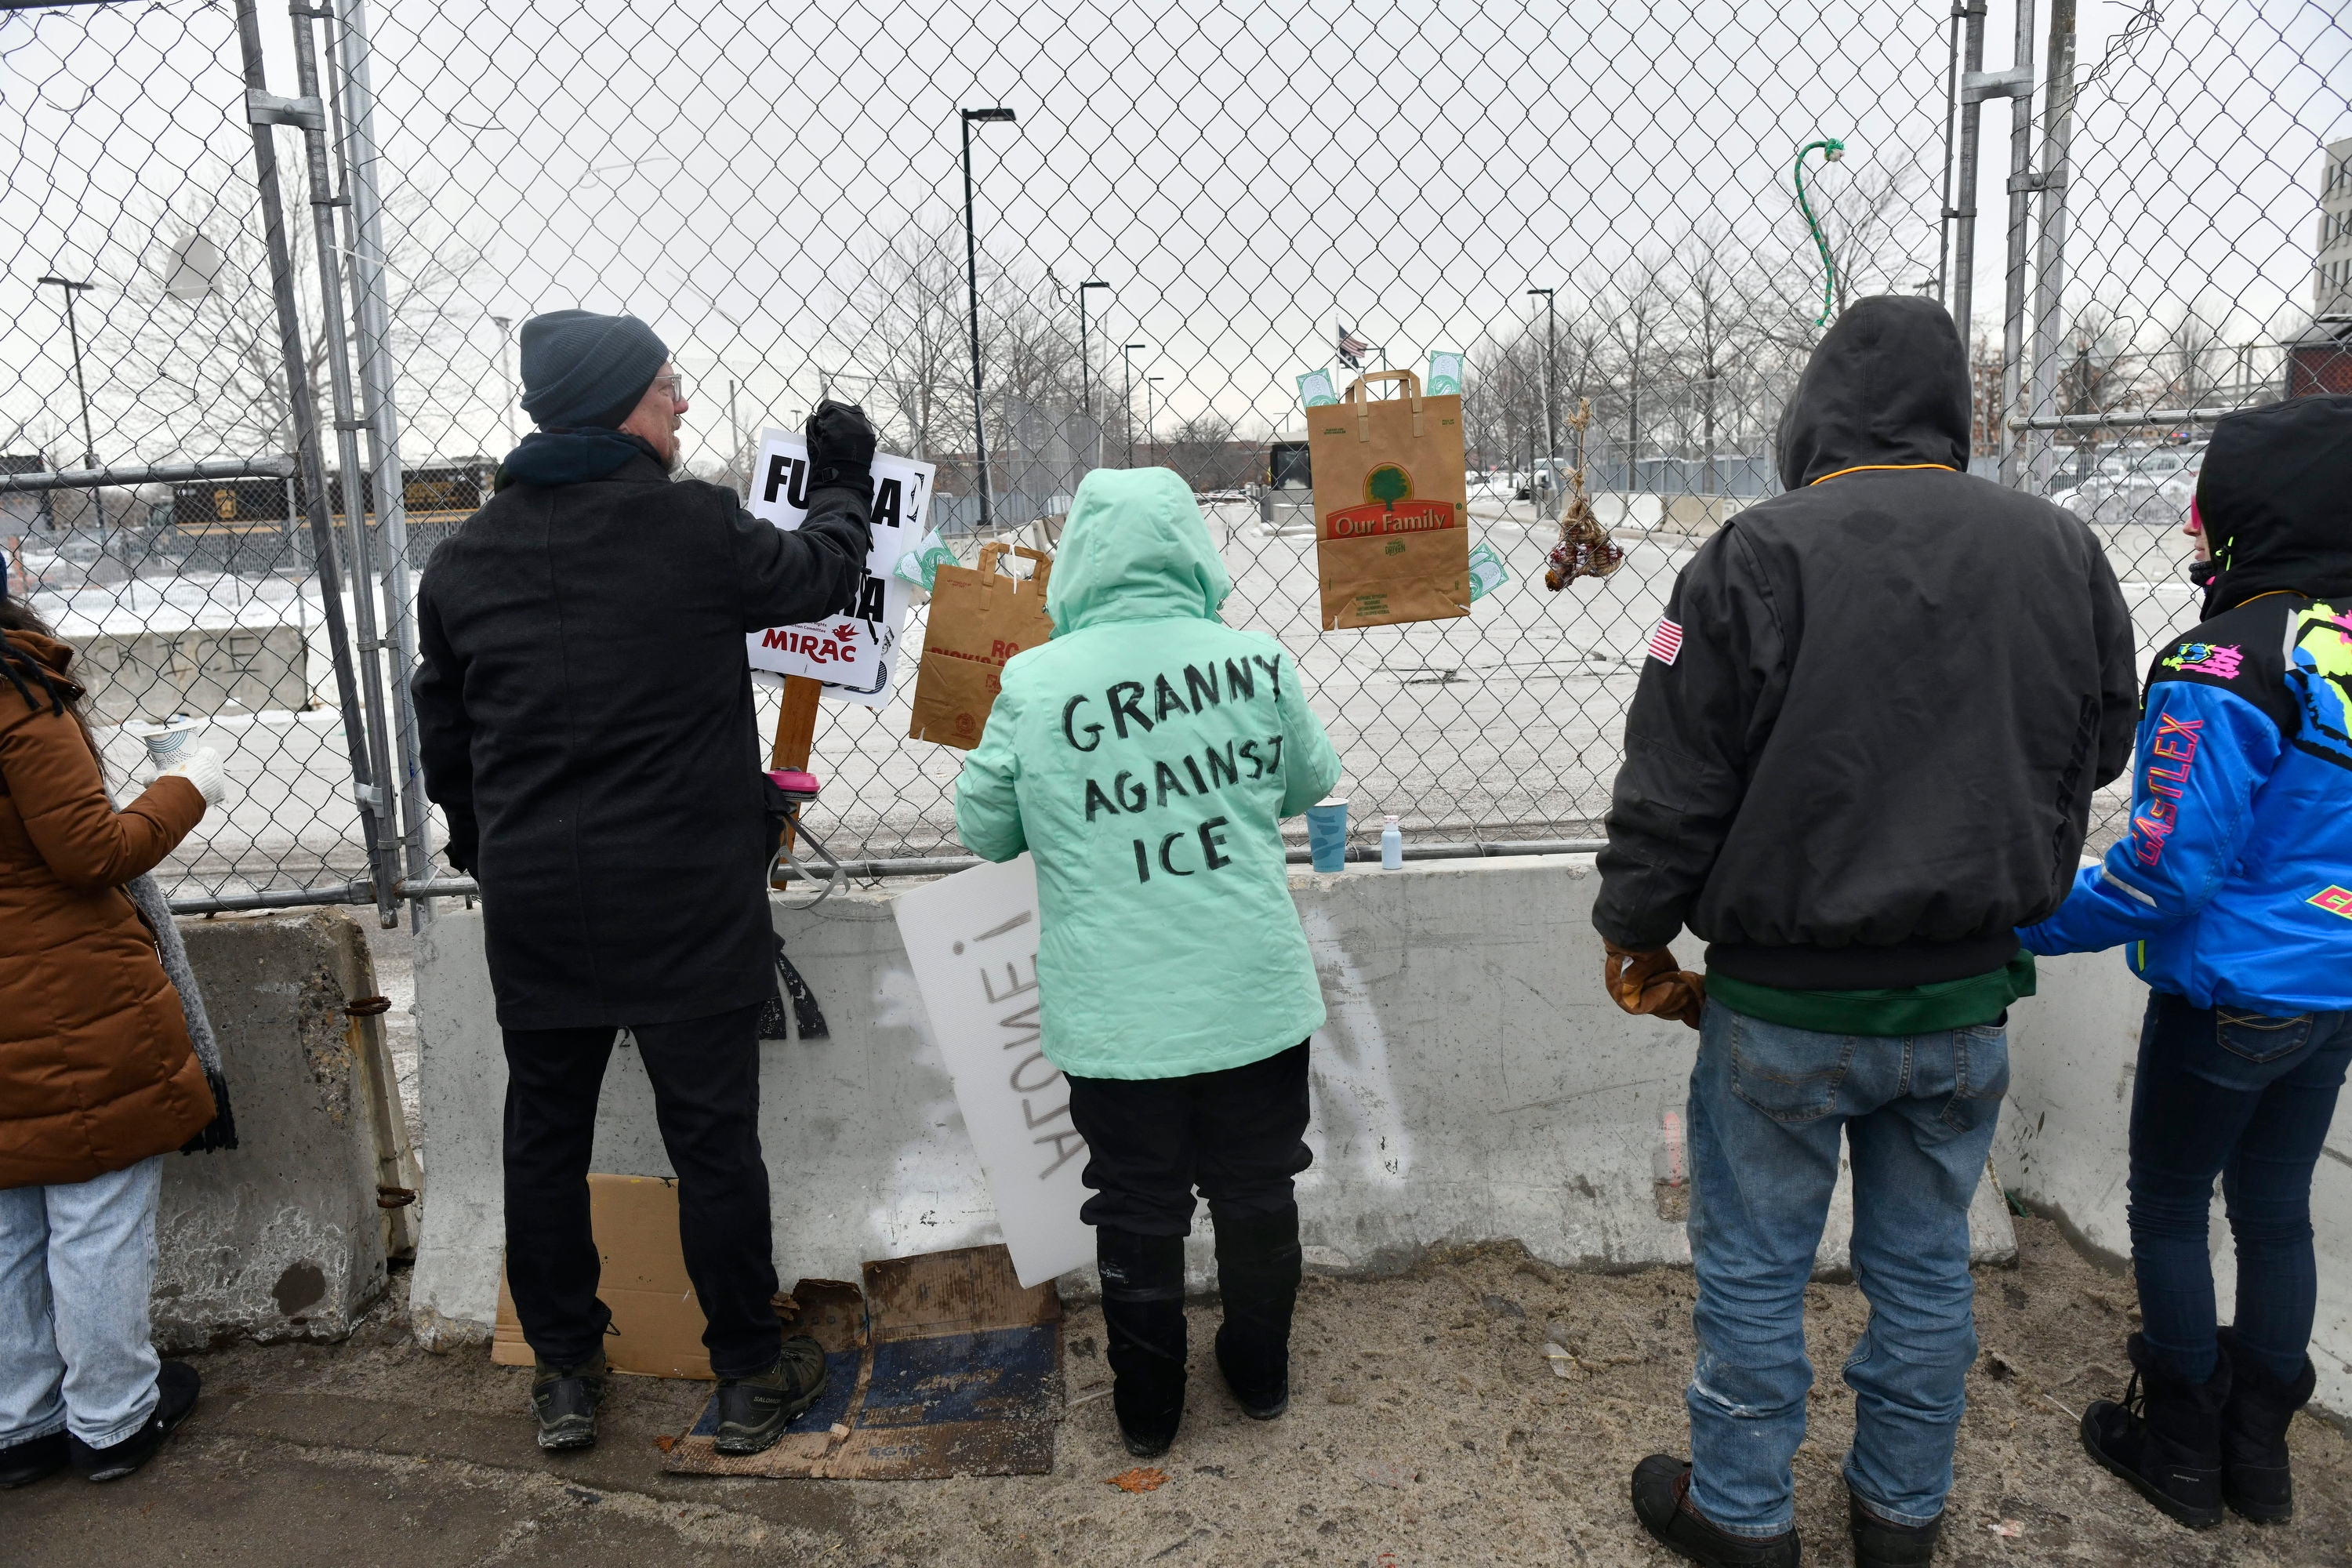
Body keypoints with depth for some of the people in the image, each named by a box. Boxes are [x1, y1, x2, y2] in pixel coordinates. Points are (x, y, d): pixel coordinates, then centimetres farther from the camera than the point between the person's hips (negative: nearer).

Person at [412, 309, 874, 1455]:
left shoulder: (466, 556, 6)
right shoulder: (693, 524, -10)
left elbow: (443, 732, 14)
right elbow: (819, 578, 6)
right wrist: (843, 484, 24)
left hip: (531, 909, 5)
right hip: (683, 901, -4)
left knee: (545, 1137, 16)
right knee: (713, 1137, 6)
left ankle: (563, 1374, 29)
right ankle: (750, 1376, 20)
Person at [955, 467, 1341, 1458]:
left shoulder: (1033, 683, -13)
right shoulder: (1256, 662, -8)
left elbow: (985, 831, 0)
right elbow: (1310, 782, 9)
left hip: (1116, 1016, -1)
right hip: (1255, 997, 2)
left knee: (1138, 1210, 16)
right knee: (1257, 1191, 20)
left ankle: (1147, 1406, 32)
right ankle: (1260, 1375, 39)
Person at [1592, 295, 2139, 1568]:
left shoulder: (1756, 559, -17)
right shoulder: (2064, 553, -1)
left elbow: (1672, 789, -13)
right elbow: (2097, 753, 12)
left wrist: (1637, 939, 1)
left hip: (1786, 1005, -4)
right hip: (1968, 1000, 5)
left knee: (1753, 1268, 12)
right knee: (1926, 1264, 20)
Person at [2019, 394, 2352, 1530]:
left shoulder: (2224, 669, -25)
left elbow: (2170, 870, -24)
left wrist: (2035, 923, -11)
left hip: (2228, 1001, -7)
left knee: (2170, 1210, 12)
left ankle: (2181, 1451, 27)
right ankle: (2260, 1454, 35)